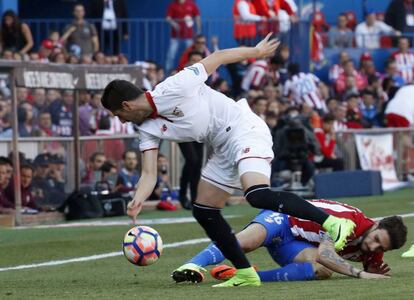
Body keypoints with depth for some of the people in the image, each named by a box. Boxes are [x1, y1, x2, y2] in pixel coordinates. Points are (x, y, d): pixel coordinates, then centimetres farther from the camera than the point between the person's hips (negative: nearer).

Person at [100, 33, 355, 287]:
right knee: (203, 212, 6)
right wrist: (137, 201, -22)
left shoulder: (173, 89, -18)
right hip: (225, 149, 9)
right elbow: (149, 174, -1)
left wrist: (256, 51, 2)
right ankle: (246, 274, 14)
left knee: (258, 195, -30)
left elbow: (217, 58, -8)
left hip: (245, 130, -9)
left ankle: (334, 223, -26)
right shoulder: (148, 129, 4)